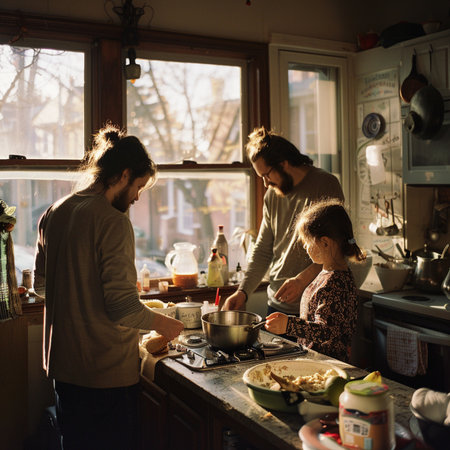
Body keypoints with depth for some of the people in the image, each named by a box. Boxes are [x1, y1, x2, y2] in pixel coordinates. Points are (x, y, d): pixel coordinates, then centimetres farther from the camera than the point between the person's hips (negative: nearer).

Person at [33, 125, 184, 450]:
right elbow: (123, 308, -23)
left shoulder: (53, 214, 4)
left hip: (62, 362, 8)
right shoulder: (113, 222, -20)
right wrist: (161, 323, -6)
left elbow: (41, 284, 15)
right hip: (107, 370, -7)